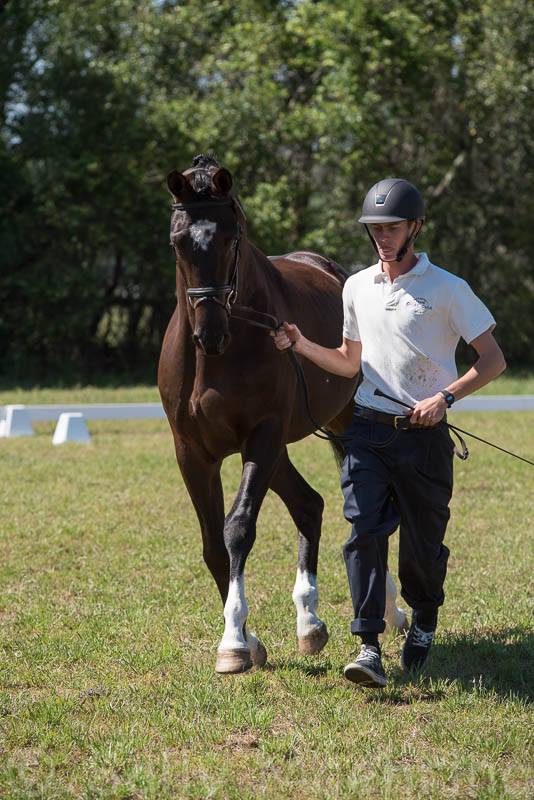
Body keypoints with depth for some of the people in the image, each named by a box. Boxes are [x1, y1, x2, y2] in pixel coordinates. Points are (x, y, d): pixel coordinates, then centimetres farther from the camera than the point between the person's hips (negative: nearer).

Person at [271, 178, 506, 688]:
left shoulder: (447, 289, -5)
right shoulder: (357, 287, 11)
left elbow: (493, 360, -5)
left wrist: (445, 397, -19)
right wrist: (301, 346, 6)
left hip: (424, 435, -3)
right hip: (367, 430, 3)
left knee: (422, 545, 5)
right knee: (363, 531, -13)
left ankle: (424, 622, 34)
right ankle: (368, 647, -16)